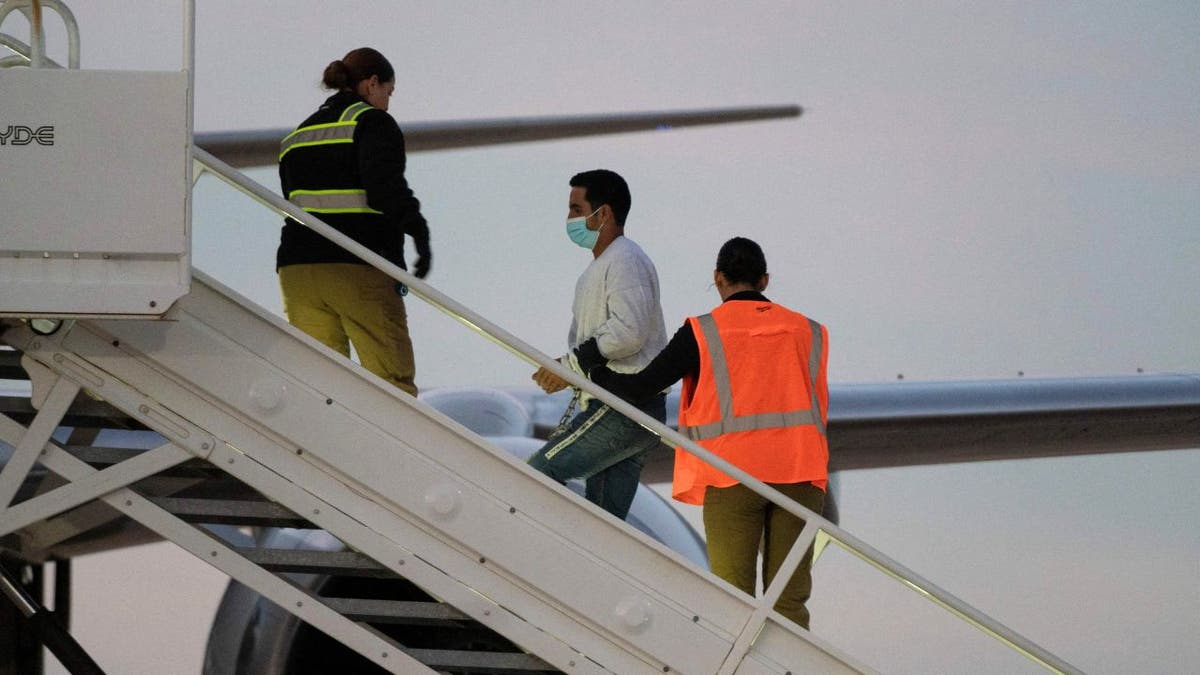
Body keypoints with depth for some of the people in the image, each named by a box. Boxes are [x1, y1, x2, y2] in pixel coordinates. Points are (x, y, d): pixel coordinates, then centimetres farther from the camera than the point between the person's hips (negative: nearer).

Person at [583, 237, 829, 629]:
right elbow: (816, 407, 15)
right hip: (800, 476, 3)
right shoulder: (808, 332, 10)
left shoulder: (702, 333, -1)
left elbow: (637, 389, -2)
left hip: (733, 477, -2)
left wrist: (584, 368, 14)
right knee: (789, 600, 3)